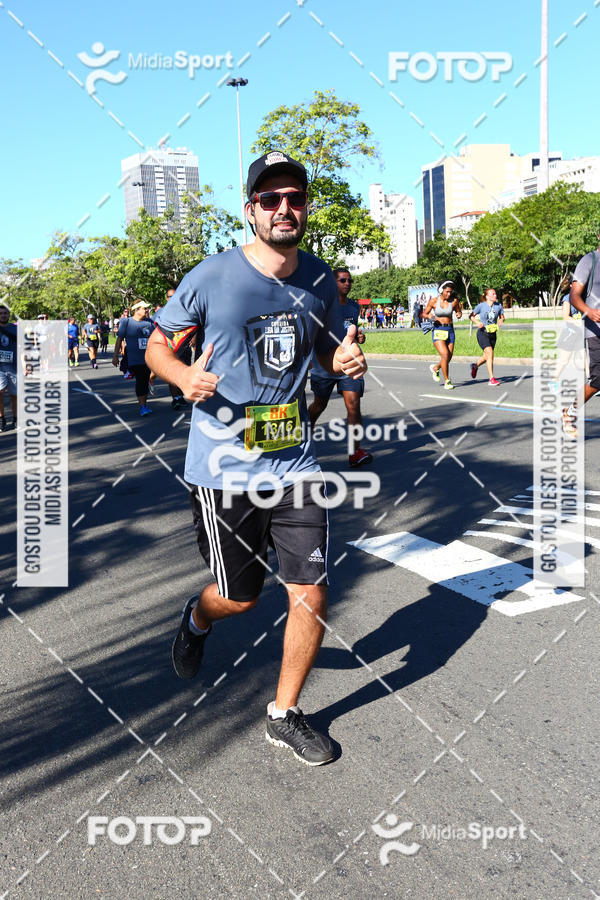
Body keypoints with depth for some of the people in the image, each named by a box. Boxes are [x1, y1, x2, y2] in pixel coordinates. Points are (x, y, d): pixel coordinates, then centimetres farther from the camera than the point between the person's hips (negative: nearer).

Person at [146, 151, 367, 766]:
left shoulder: (319, 281, 4)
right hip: (223, 468, -3)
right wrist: (185, 375, -22)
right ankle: (197, 619, 49)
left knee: (311, 595, 1)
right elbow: (157, 345, 1)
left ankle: (284, 716, 25)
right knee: (240, 597, 10)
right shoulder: (212, 278, -9)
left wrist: (344, 361, -5)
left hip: (294, 463, 4)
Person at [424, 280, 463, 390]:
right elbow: (424, 314, 5)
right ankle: (446, 381, -6)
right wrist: (429, 316, -18)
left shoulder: (454, 301, 0)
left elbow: (458, 312, 16)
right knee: (445, 355, -19)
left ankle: (435, 368, 37)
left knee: (449, 357, 4)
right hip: (438, 330, -3)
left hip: (450, 330, 3)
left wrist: (459, 314, -7)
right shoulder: (434, 301, -5)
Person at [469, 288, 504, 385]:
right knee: (490, 353, -19)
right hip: (482, 333, -5)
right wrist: (477, 322, -18)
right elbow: (471, 316, 0)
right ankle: (492, 379, -15)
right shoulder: (481, 306, -10)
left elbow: (502, 316, 11)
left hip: (493, 334, 5)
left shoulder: (498, 305, -1)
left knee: (486, 357, 14)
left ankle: (475, 366, 47)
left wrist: (501, 320, -12)